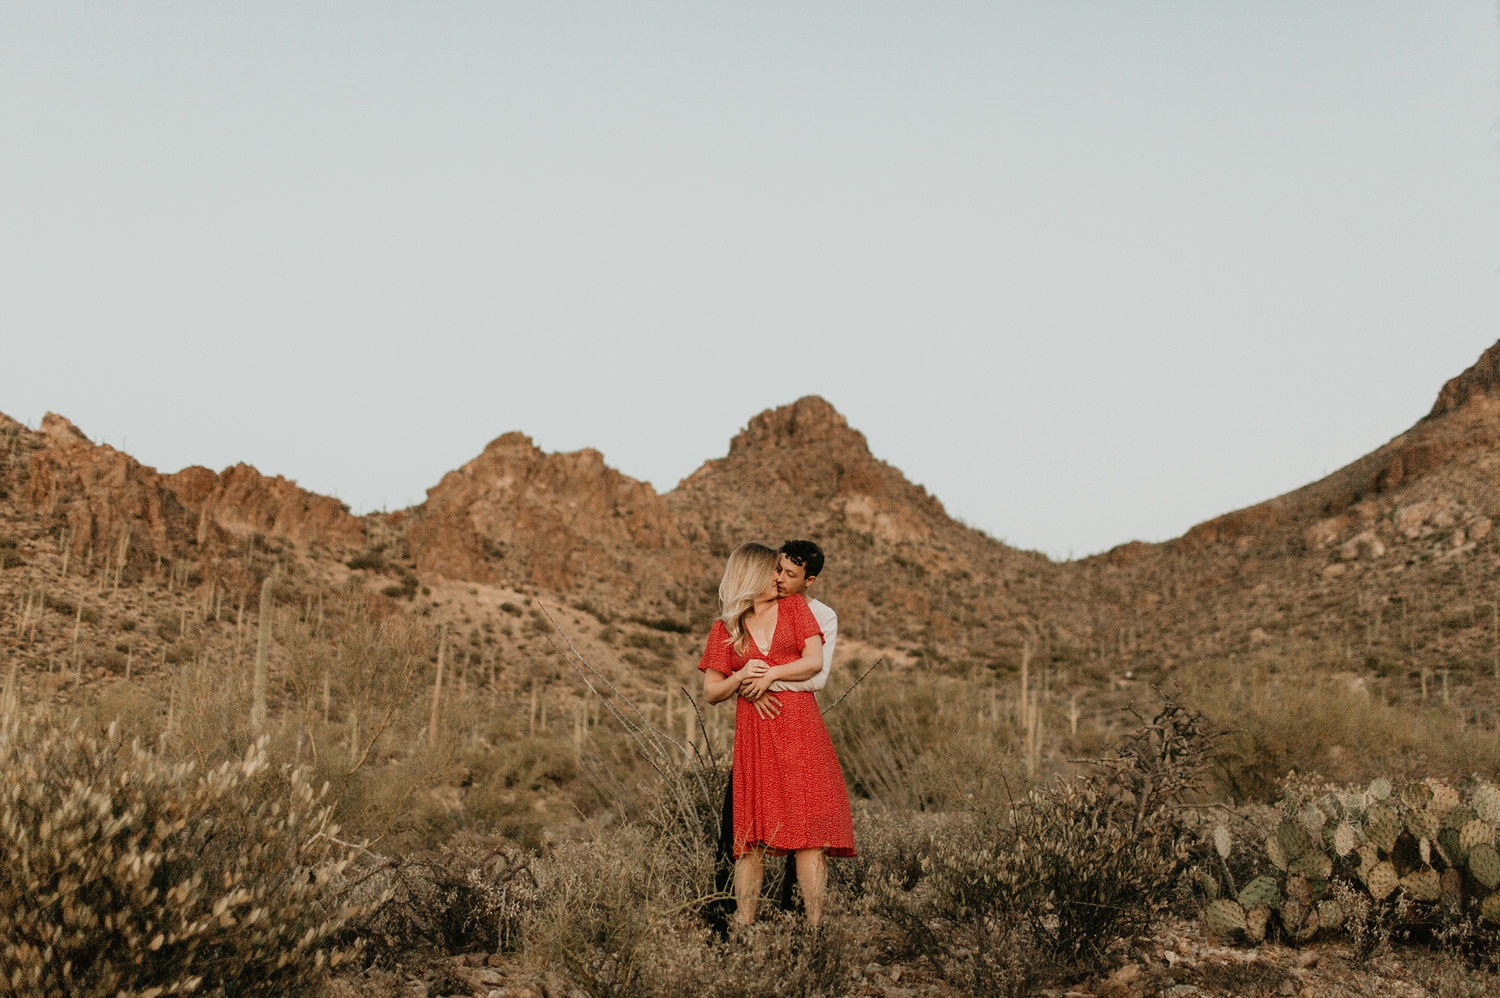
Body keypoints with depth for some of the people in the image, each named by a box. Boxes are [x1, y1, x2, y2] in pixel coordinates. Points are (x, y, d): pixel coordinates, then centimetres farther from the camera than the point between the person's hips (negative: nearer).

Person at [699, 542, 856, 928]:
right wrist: (740, 677, -7)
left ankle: (815, 926, -5)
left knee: (810, 829, -6)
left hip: (800, 726, 0)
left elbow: (815, 661, 3)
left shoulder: (794, 607, 12)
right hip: (754, 734, 0)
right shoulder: (725, 628, 11)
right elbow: (711, 693, 11)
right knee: (751, 836, -3)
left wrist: (771, 674, -5)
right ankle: (744, 926, 2)